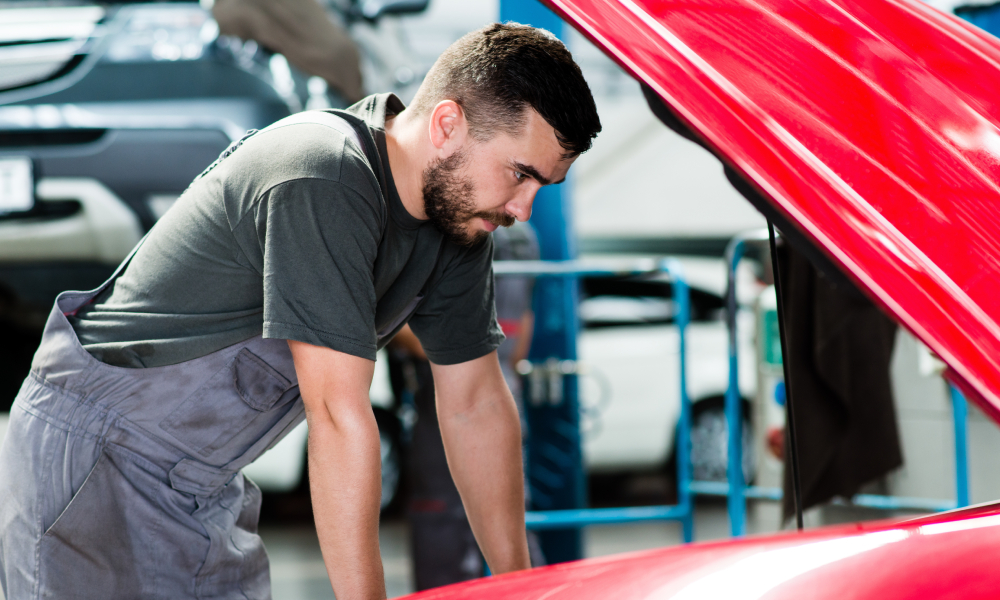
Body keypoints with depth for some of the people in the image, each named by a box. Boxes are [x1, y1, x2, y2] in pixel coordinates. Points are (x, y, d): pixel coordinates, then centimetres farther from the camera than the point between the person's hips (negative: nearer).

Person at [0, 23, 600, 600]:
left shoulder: (460, 206, -1)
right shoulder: (322, 182, -29)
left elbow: (476, 405, 6)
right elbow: (340, 414, -31)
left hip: (204, 483, 8)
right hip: (91, 452, -8)